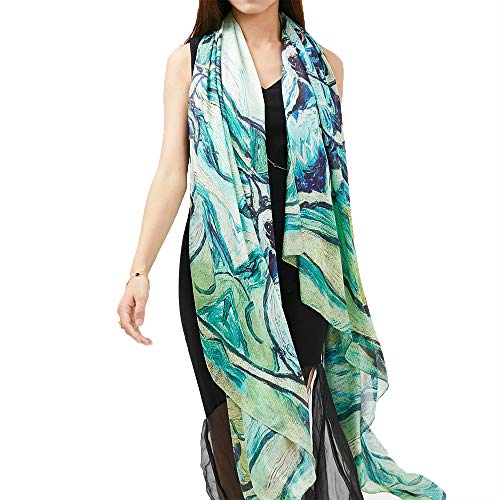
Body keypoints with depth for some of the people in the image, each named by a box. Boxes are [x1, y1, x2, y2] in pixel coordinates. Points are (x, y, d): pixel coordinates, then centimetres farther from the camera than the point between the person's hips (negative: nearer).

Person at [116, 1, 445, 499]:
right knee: (235, 414, 3)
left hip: (298, 269, 1)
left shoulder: (323, 65, 8)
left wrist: (340, 280, 14)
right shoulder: (190, 61, 5)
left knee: (297, 414, -1)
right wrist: (139, 271, -9)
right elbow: (171, 173, -1)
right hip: (219, 270, -1)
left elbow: (330, 172, 13)